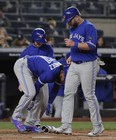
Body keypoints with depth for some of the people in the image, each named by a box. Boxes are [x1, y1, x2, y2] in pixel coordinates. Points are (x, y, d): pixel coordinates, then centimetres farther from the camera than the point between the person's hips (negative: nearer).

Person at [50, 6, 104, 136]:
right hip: (74, 65, 9)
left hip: (87, 65, -9)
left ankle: (98, 126, 5)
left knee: (89, 95, -5)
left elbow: (91, 45, -25)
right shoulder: (73, 28, 13)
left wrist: (74, 44, -27)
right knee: (68, 93, 3)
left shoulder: (89, 27, -14)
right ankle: (66, 126, 5)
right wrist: (71, 56, 13)